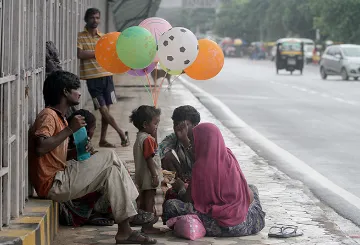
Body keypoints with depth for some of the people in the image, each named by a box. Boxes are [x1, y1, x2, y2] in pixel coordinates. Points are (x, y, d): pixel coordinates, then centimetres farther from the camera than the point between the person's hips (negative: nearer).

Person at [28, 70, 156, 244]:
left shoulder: (59, 117, 19)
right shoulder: (48, 116, -12)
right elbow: (40, 148, -29)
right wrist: (70, 129, -23)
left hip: (61, 179, 10)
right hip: (54, 184, -10)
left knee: (111, 169, 5)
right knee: (109, 157, -8)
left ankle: (124, 229, -2)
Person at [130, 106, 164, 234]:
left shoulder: (141, 137, 9)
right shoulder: (147, 139, -21)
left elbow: (154, 148, 24)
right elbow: (149, 159, -24)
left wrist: (155, 134, 12)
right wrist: (154, 176, -22)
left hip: (142, 176, 10)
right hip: (148, 176, -10)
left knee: (143, 200, 16)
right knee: (149, 201, -4)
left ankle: (145, 225, 26)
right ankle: (148, 226, 0)